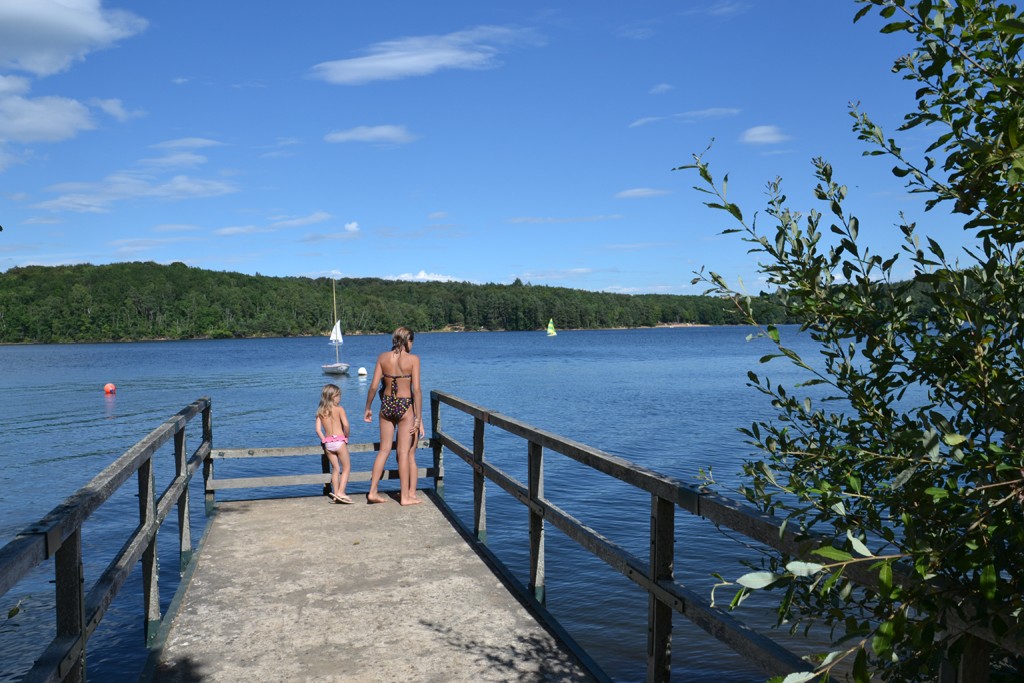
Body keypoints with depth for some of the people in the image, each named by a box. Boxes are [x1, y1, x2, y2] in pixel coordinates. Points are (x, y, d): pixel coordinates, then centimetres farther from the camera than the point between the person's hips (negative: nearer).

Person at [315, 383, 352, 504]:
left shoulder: (320, 411, 8)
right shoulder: (339, 409, -5)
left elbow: (318, 430, 1)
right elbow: (346, 425, -16)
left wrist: (324, 440, 9)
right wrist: (346, 436, -1)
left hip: (327, 443, 5)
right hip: (339, 441, -5)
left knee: (335, 469, 14)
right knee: (346, 467, 3)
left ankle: (335, 494, 13)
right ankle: (341, 492, -8)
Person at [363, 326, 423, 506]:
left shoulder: (383, 357, 1)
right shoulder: (413, 359, -9)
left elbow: (374, 386, -1)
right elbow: (416, 390, -13)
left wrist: (368, 408, 12)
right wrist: (418, 418, -11)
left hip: (386, 405, 4)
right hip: (405, 406, -4)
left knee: (384, 450, 15)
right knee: (405, 453, 4)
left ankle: (373, 492, 16)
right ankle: (405, 496, 11)